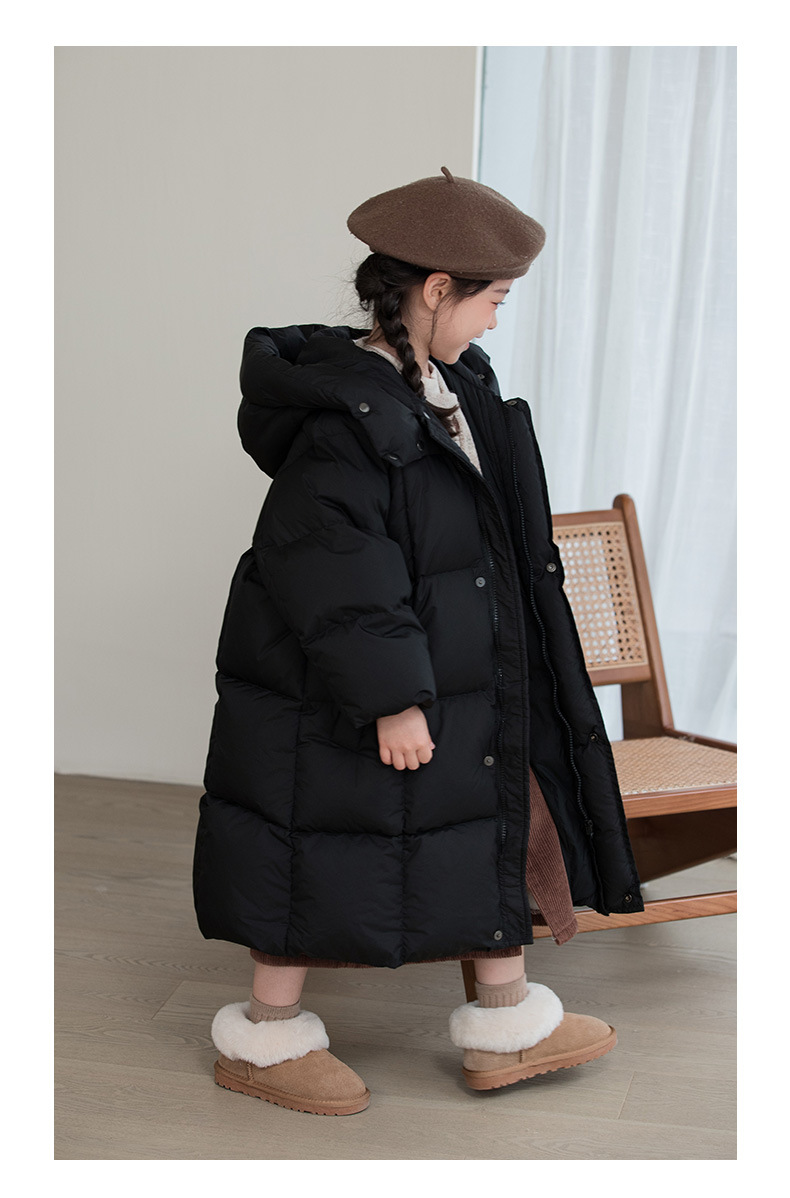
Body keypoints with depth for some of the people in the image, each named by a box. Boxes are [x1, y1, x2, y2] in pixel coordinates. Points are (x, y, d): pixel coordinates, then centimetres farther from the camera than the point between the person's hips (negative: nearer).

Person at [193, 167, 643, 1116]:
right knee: (324, 860, 5)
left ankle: (507, 1025, 30)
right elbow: (338, 580, -26)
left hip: (459, 677, 10)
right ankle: (261, 1039, 24)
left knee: (502, 825, 15)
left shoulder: (448, 386, 5)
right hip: (339, 698, -10)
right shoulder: (346, 420, -25)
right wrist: (393, 700, -23)